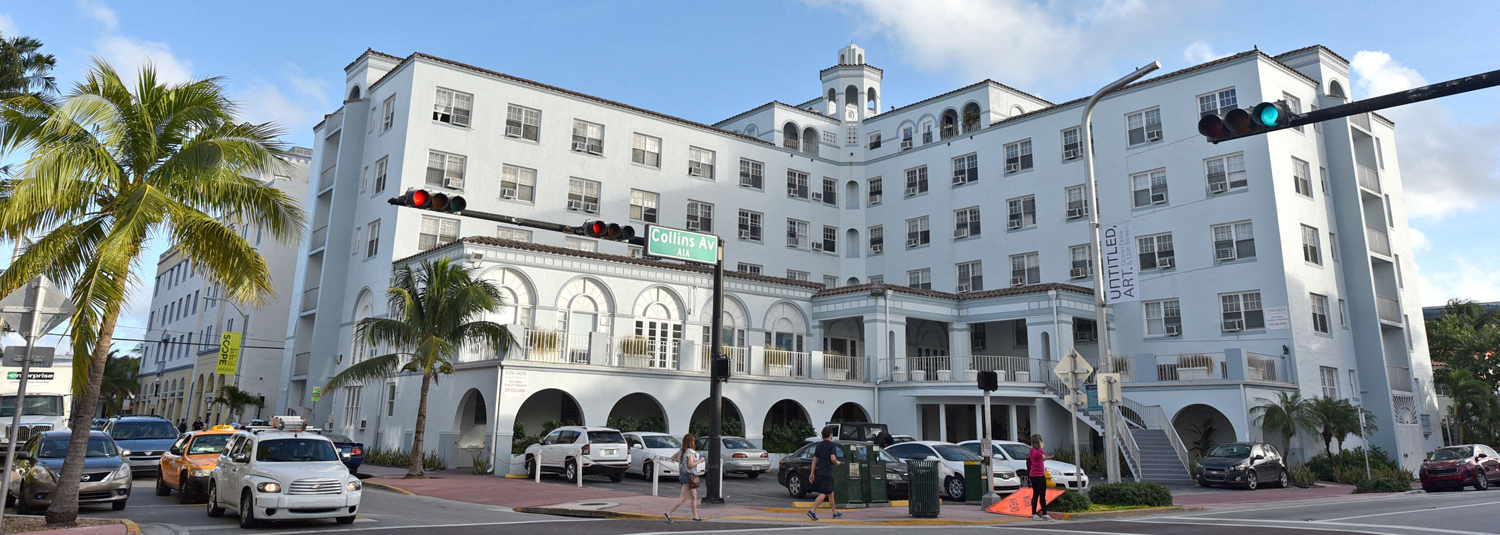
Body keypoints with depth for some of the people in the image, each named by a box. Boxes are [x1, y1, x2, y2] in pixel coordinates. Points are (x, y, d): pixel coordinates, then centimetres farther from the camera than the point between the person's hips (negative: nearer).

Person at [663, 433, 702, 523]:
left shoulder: (681, 450, 7)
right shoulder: (690, 451, -19)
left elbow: (673, 457, 17)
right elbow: (690, 465, -26)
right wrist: (699, 460, -13)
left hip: (682, 474, 10)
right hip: (688, 476, -10)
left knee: (694, 495, 18)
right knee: (683, 498, -6)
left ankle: (695, 516, 23)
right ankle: (668, 513, -8)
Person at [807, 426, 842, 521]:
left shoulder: (819, 445, 11)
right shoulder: (832, 445, -10)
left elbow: (814, 459, 10)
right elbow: (833, 458, -21)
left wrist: (812, 473, 13)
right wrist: (837, 463, 1)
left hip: (820, 472, 8)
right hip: (828, 473, -8)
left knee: (831, 492, 18)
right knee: (824, 493, -9)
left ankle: (835, 512, 27)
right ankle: (812, 511, -19)